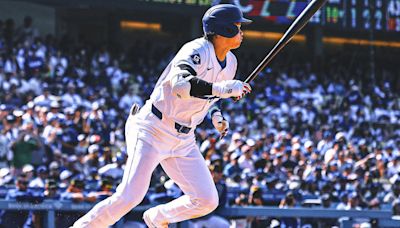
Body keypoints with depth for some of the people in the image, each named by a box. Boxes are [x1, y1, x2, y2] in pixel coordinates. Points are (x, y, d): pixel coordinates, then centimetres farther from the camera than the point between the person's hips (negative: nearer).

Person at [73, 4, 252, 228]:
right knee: (130, 196, -19)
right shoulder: (197, 51, -20)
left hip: (184, 139, 8)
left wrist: (215, 115, 6)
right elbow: (180, 85, -41)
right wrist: (221, 89, -49)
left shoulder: (230, 62, 6)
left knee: (207, 201, 1)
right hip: (153, 131, -8)